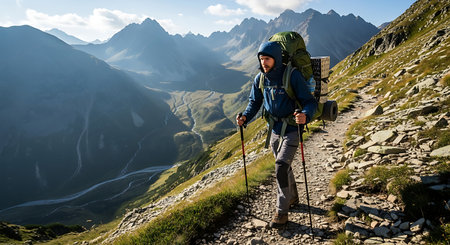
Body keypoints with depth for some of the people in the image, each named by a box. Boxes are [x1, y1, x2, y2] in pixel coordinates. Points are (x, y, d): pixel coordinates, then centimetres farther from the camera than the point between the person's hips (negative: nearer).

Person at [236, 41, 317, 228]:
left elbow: (310, 101, -21)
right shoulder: (260, 79, -4)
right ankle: (292, 198, 43)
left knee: (281, 167, -14)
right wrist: (245, 117, -14)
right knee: (283, 166, 19)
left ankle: (281, 211, 2)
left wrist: (305, 115, -43)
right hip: (275, 129, 6)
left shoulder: (292, 76, -21)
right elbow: (254, 102, 5)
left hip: (292, 129, -6)